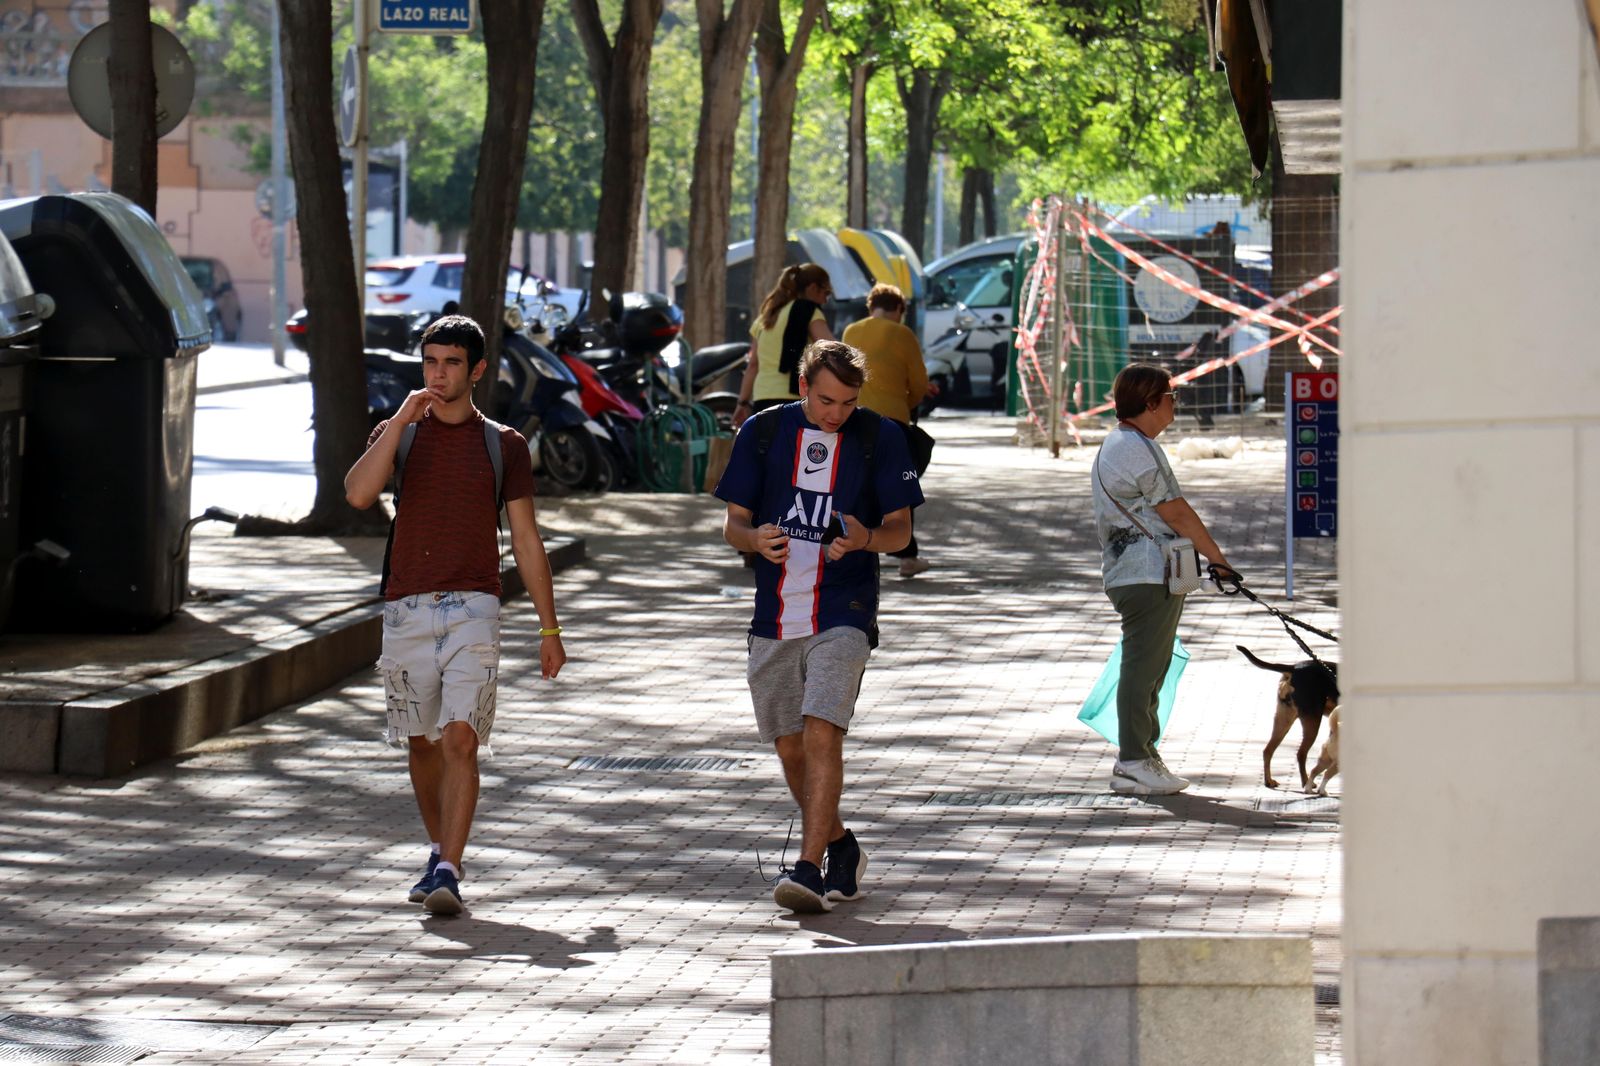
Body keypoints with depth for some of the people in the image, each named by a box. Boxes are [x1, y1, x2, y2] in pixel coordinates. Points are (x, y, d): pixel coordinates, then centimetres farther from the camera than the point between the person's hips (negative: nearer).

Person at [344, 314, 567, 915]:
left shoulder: (503, 446, 7)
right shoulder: (398, 433, 9)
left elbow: (526, 540, 10)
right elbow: (358, 493, -11)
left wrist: (549, 628, 8)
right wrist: (403, 418, -14)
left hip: (473, 610, -2)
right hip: (407, 610, 2)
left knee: (461, 740, -15)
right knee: (422, 743, 13)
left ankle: (448, 874, -21)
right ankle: (440, 851, 33)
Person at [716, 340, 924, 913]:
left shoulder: (880, 437, 0)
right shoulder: (763, 432, 5)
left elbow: (900, 529, 3)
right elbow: (733, 523, 7)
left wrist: (865, 538, -20)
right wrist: (757, 538, -17)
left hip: (843, 614, -4)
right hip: (776, 614, 4)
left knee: (821, 733, -19)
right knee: (789, 745, 10)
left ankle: (808, 868, -22)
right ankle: (840, 848, 32)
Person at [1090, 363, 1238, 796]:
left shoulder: (1115, 445, 19)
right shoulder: (1137, 449, -15)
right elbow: (1177, 513, -13)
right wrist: (1219, 560, -7)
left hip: (1127, 575, 11)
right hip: (1149, 577, -11)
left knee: (1148, 668, 15)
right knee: (1143, 668, -8)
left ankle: (1136, 759, 19)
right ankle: (1134, 763, -7)